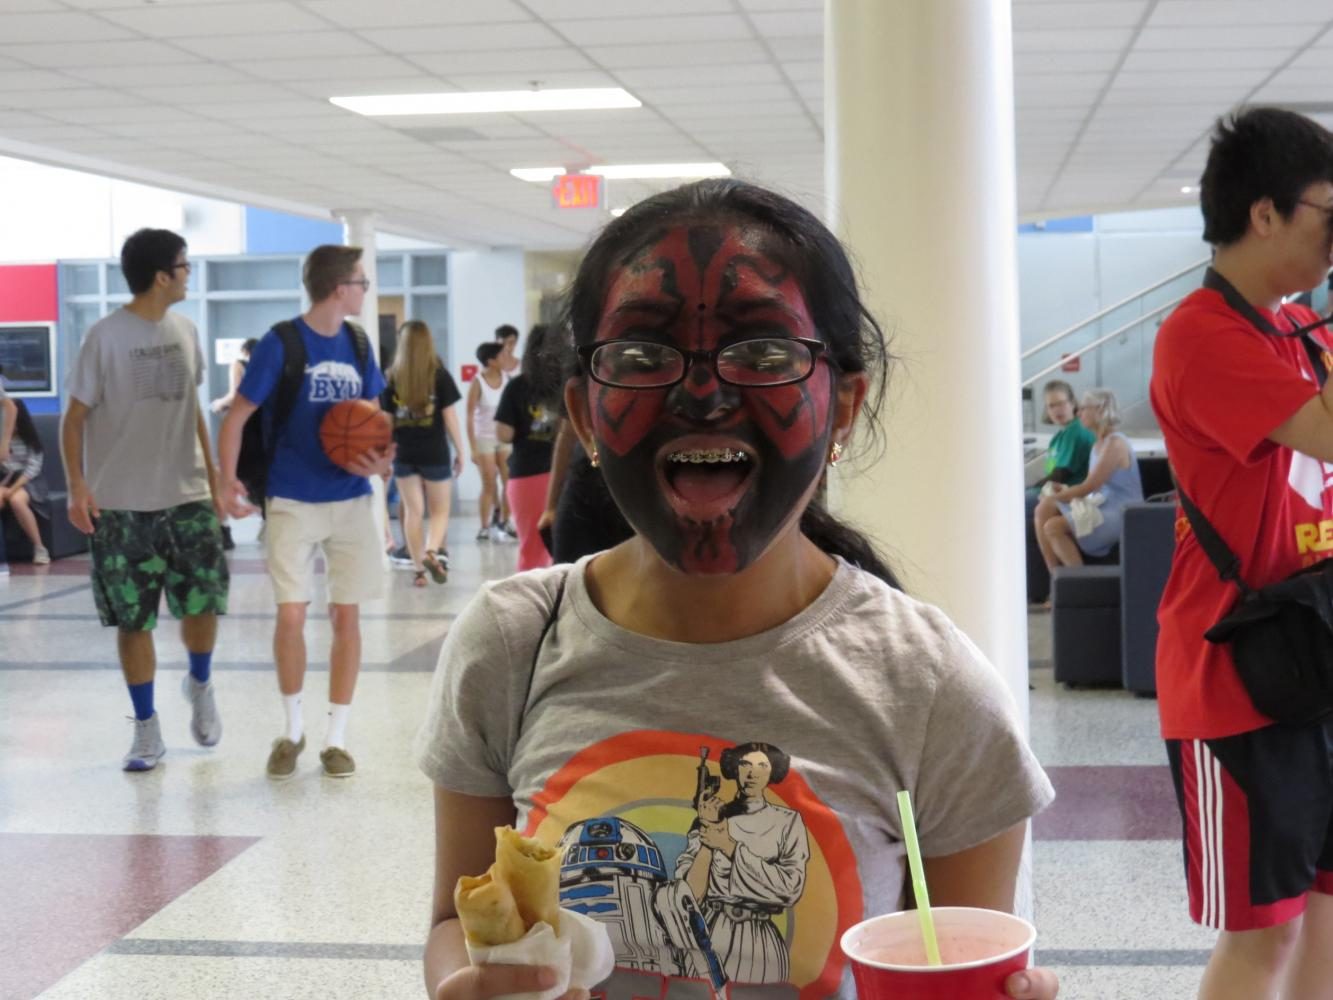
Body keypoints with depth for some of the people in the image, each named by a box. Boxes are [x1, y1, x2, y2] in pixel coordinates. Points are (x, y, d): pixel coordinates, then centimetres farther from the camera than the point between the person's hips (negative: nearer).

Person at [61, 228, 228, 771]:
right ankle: (147, 730, 15)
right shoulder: (105, 336, -9)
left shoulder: (184, 330, 7)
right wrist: (77, 486, -16)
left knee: (203, 603, -1)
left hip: (187, 496, 4)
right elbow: (75, 416, -7)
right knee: (133, 619, 3)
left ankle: (200, 684, 29)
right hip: (122, 503, -4)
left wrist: (213, 471, 14)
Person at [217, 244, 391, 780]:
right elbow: (237, 416, -6)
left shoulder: (357, 343, 5)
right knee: (290, 615, -4)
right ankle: (293, 729, 17)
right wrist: (228, 481, -16)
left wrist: (382, 459, -3)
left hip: (351, 500, 4)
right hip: (293, 502, -4)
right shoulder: (279, 344, -10)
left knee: (346, 615, 4)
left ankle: (335, 737, 14)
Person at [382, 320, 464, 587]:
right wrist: (460, 450, 6)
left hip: (404, 454, 2)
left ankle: (418, 569, 11)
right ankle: (432, 551, -15)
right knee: (440, 510, 11)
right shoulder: (440, 376, -4)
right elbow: (449, 416, -4)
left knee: (412, 512, 10)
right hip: (435, 453, -2)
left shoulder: (393, 378, 1)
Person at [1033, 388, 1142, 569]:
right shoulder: (1098, 445, 16)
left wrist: (1055, 497, -6)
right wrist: (1067, 490, -3)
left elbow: (1089, 487, -17)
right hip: (1102, 507, 10)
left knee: (1053, 527, -21)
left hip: (1120, 515, -10)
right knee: (1043, 510, -4)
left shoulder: (1115, 444, -15)